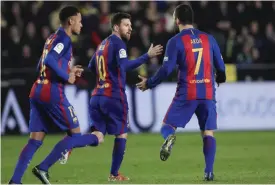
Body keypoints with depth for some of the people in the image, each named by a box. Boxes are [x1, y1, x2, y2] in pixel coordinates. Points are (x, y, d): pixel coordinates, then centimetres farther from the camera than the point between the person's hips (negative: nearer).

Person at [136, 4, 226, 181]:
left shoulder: (176, 41, -4)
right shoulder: (208, 38, 6)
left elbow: (166, 70, -9)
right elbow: (221, 67, 10)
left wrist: (149, 83, 6)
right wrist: (219, 79, 34)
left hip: (186, 94, -2)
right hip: (208, 93, 2)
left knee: (167, 126, 7)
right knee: (208, 133, 6)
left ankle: (169, 137, -28)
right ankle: (209, 171, -6)